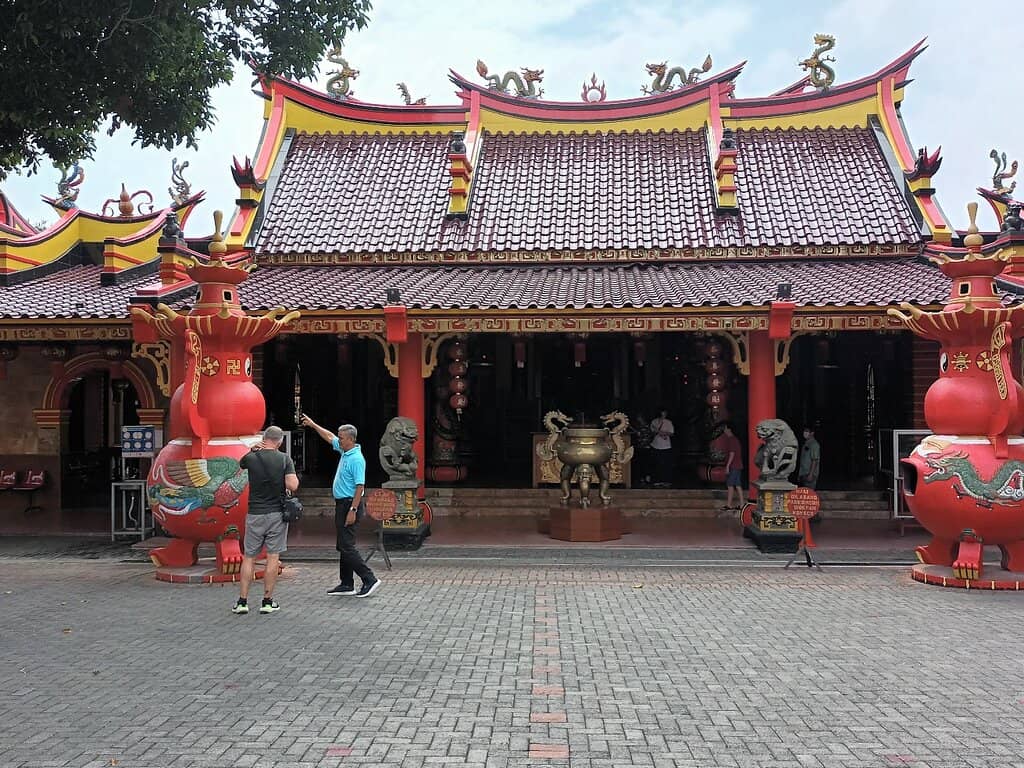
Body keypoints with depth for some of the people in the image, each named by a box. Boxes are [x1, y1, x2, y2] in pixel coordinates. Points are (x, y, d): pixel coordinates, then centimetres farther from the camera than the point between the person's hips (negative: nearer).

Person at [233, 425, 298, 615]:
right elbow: (293, 486, -14)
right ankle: (268, 601, 8)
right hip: (277, 514, -1)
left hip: (255, 514, 1)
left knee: (249, 558, 9)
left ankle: (242, 601, 8)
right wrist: (295, 478, 6)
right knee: (273, 558, 5)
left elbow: (240, 463, 24)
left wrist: (252, 450, 11)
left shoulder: (251, 458, -2)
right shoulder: (285, 459, -6)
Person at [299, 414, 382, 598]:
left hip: (349, 505, -10)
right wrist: (312, 424, 31)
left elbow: (360, 486, -23)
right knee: (343, 546, 12)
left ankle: (369, 580, -10)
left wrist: (353, 510, -26)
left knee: (347, 545, -11)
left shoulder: (356, 459, -19)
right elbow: (329, 437, 26)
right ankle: (347, 584, 18)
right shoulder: (345, 452, 9)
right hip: (341, 504, 10)